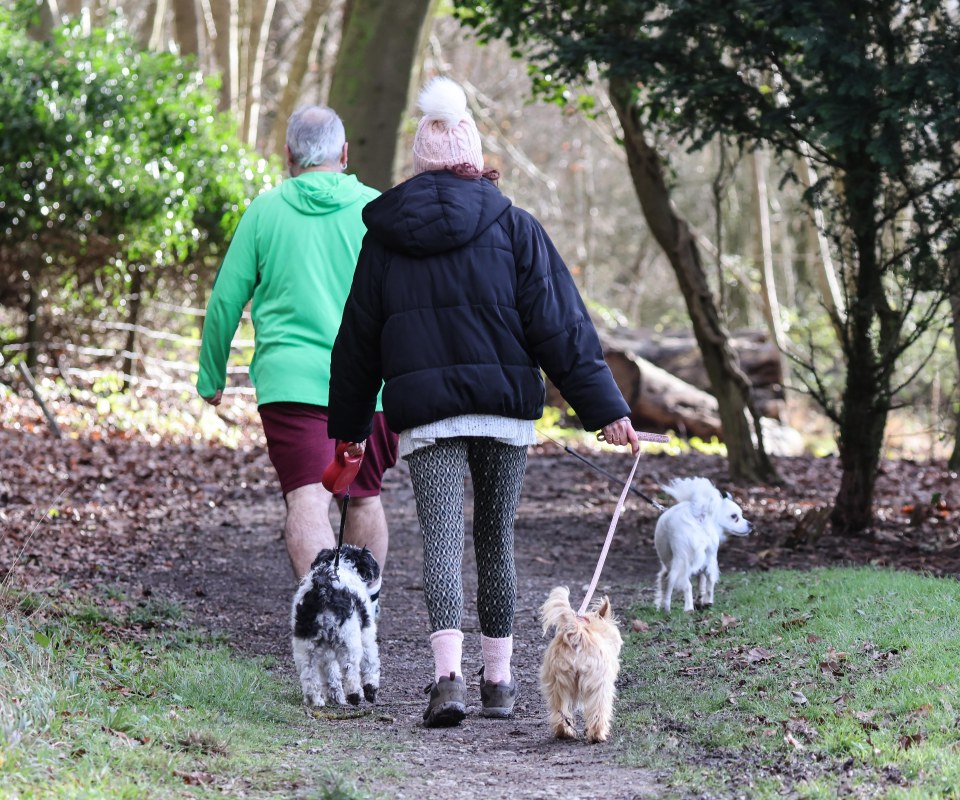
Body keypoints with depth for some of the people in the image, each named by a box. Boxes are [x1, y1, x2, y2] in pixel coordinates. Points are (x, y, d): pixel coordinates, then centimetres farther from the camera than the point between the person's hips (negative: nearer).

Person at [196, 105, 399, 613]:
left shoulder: (265, 210, 3)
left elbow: (226, 300, 6)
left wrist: (211, 376, 17)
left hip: (291, 380, -2)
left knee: (307, 500, -10)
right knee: (364, 497, 18)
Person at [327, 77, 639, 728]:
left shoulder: (384, 236, 8)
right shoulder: (511, 227, 2)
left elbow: (358, 339, 14)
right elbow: (560, 325, -3)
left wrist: (350, 424, 23)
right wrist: (606, 406, -2)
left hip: (424, 414, 0)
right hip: (505, 406, 0)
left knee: (442, 538, -5)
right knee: (496, 538, 11)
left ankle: (449, 674, -24)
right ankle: (499, 679, 16)